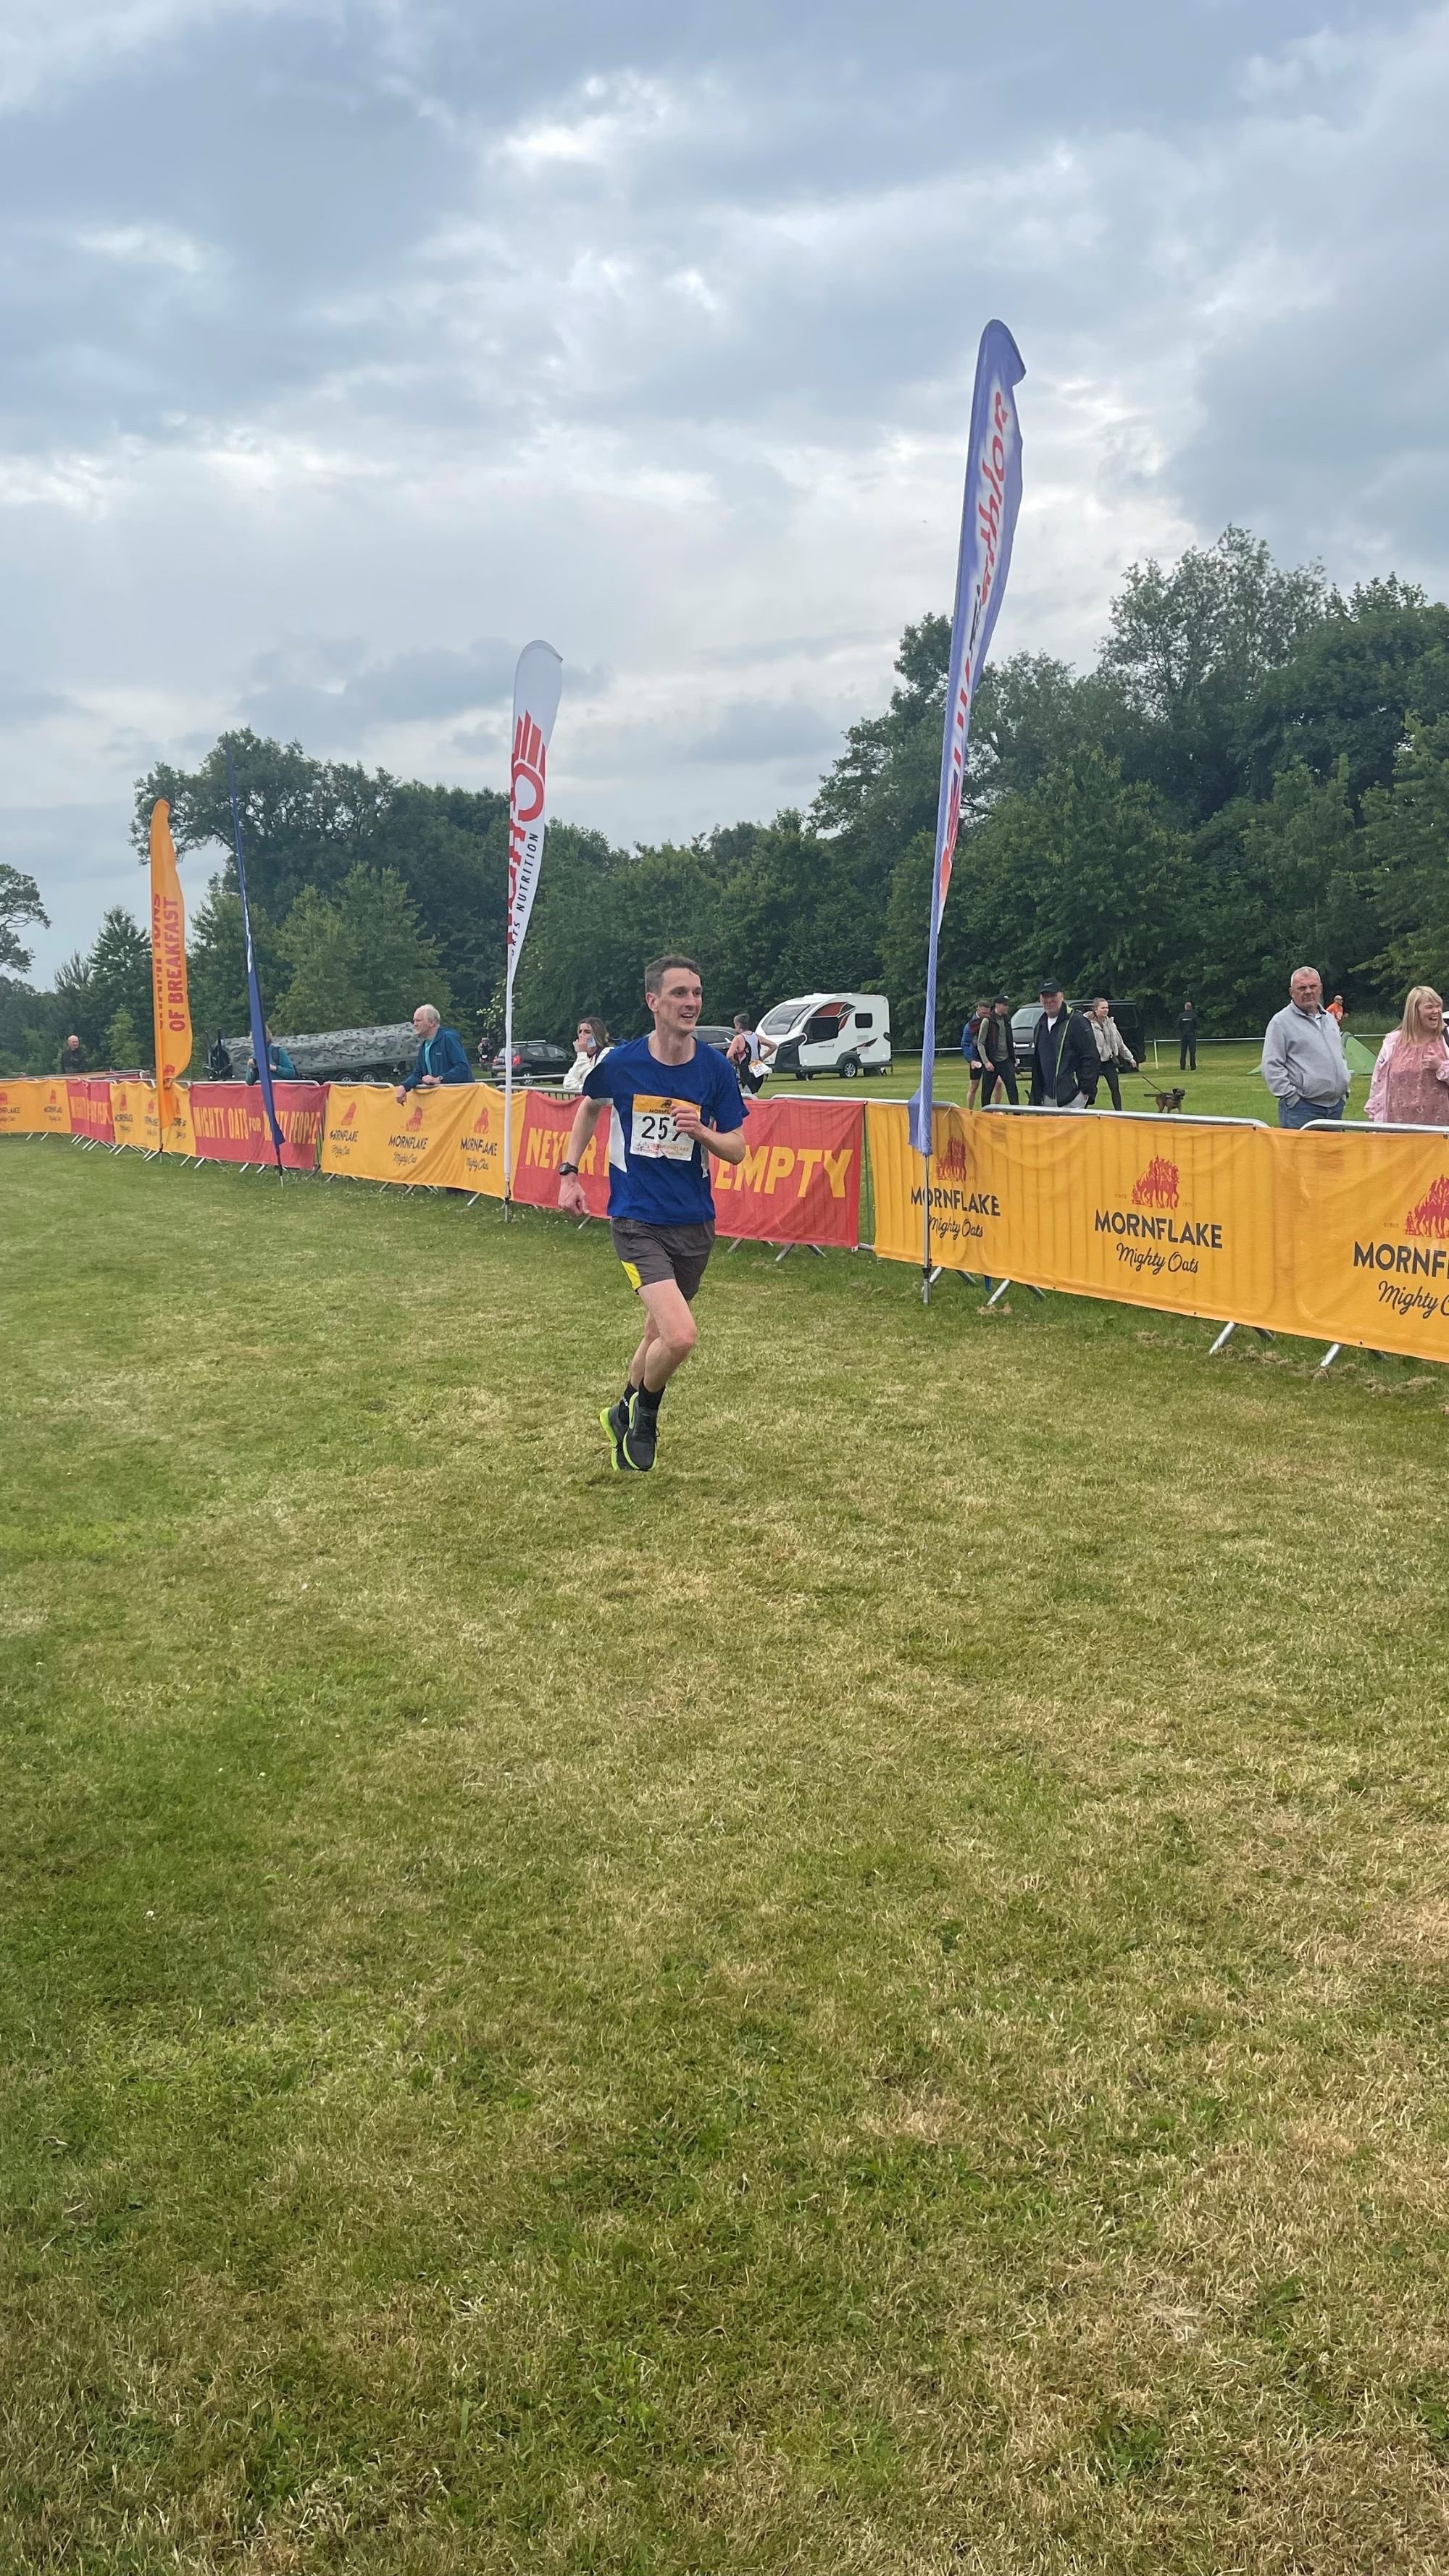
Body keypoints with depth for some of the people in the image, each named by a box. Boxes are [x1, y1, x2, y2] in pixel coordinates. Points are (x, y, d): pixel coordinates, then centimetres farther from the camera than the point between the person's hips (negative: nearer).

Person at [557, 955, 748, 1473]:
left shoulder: (717, 1069, -5)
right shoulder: (620, 1063, -8)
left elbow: (737, 1150, 0)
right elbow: (589, 1107, 14)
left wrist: (703, 1132, -20)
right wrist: (568, 1171, 10)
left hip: (694, 1223, 3)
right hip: (637, 1221, -3)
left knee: (660, 1334, 16)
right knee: (680, 1337, -19)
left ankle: (625, 1413, 44)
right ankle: (645, 1411, 11)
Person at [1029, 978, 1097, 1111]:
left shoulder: (1075, 1021, -8)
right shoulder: (1041, 1025, 16)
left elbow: (1091, 1058, -12)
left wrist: (1086, 1091, -16)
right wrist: (1036, 1096, 17)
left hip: (1072, 1099, -8)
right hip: (1047, 1098, 8)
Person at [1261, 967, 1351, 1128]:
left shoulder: (1330, 1019, 18)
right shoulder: (1281, 1022, -5)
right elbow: (1271, 1066, -10)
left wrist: (1345, 1089, 18)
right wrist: (1291, 1096, -14)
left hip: (1336, 1105, 7)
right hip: (1301, 1108, -7)